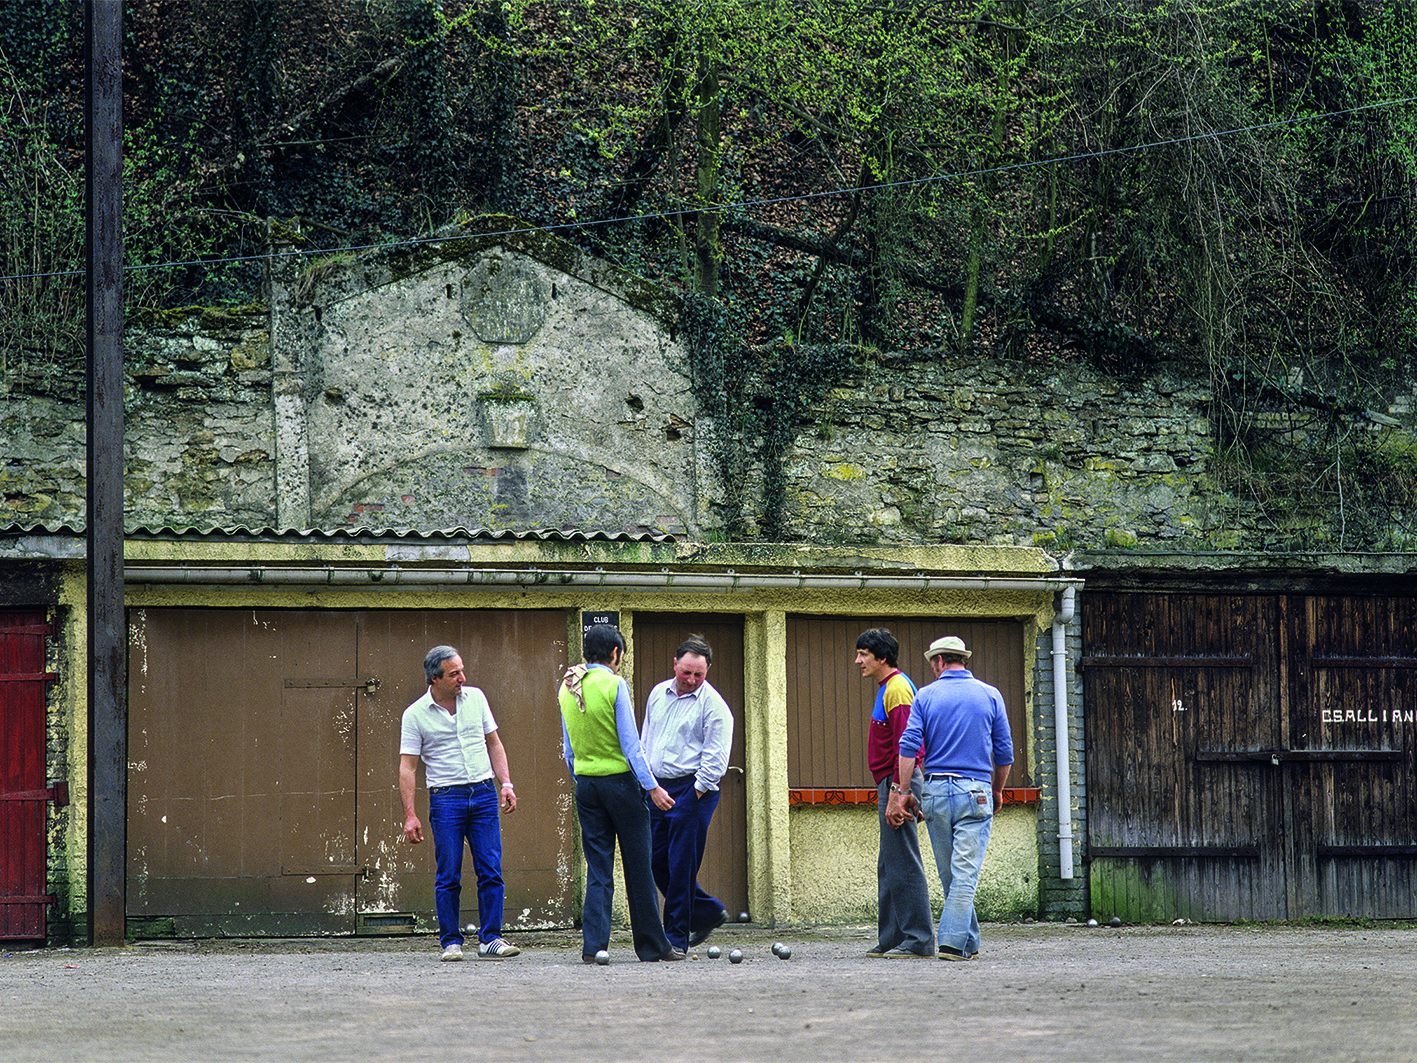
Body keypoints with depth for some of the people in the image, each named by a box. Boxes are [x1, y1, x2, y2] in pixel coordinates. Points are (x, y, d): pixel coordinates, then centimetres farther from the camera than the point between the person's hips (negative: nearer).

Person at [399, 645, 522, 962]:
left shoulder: (475, 698, 8)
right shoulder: (415, 715, -2)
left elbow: (494, 743, 16)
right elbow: (407, 767, -2)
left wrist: (506, 784, 5)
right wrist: (409, 815, -9)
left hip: (484, 793, 3)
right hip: (445, 798, -3)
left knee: (491, 872, -3)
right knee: (448, 877, -2)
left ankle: (490, 939, 3)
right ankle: (451, 942, 7)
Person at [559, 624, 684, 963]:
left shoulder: (567, 688, 7)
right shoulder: (614, 685, -11)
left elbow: (568, 749, 13)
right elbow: (630, 743, -13)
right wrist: (651, 786, -10)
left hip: (585, 783, 5)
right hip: (620, 780, -5)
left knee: (598, 871, 6)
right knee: (638, 868, 3)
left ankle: (593, 945, -4)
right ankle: (652, 945, 9)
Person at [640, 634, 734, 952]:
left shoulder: (713, 705, -8)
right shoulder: (658, 694, 12)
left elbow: (715, 757, -11)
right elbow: (645, 740, 21)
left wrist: (696, 792, -15)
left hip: (692, 790, -7)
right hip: (656, 789, 7)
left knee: (682, 865, -7)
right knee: (657, 860, 7)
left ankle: (676, 937, 0)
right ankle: (709, 912, 24)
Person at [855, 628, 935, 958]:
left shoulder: (897, 689, -13)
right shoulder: (886, 689, 19)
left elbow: (905, 745, -20)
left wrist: (897, 794, -23)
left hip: (898, 783, -11)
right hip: (890, 784, 11)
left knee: (903, 864, -10)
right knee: (889, 867, 12)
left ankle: (918, 940, -10)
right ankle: (892, 939, 16)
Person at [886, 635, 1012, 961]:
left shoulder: (926, 696, 3)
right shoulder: (990, 695, 4)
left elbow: (908, 747, -5)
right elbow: (1004, 752, 6)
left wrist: (902, 793, -3)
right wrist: (997, 791, 20)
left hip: (935, 791, 1)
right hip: (975, 792, -1)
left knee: (950, 874, 11)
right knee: (965, 871, -5)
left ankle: (969, 942, 17)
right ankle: (954, 941, -14)